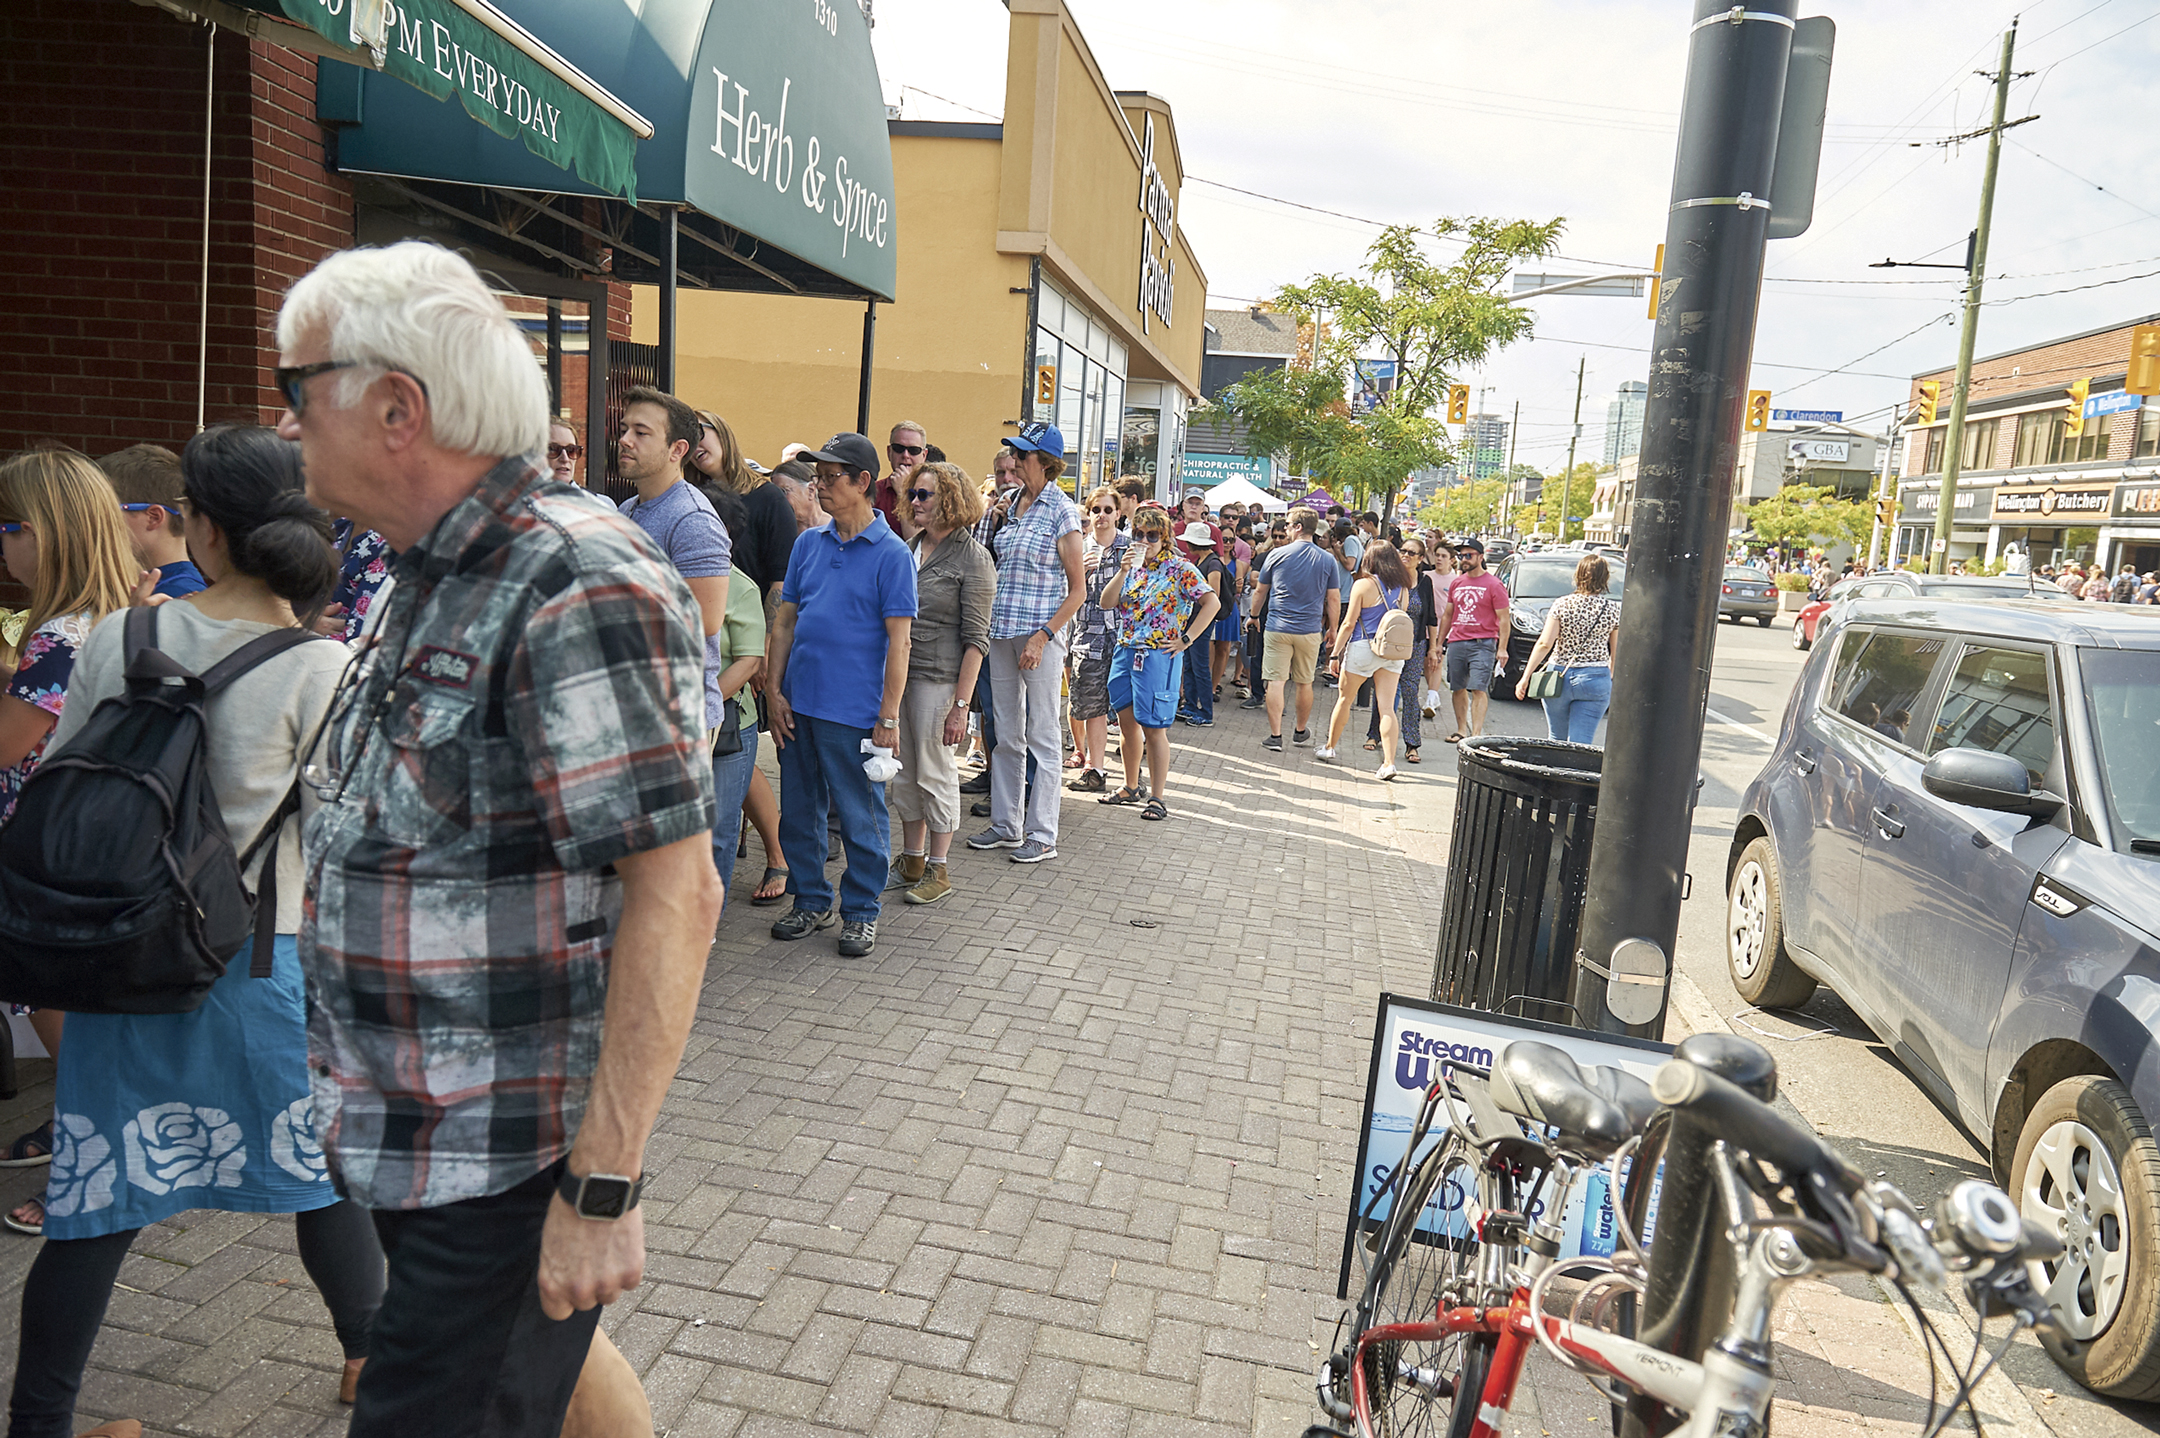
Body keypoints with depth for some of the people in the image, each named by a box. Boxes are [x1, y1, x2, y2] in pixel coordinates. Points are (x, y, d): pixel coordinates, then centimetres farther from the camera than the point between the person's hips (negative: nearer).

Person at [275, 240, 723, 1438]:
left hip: (508, 1168, -9)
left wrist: (602, 1190, -24)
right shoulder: (432, 579, 9)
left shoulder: (574, 586, -22)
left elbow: (674, 892, -26)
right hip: (416, 1144, 9)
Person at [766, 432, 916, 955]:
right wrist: (774, 691, 5)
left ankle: (861, 912, 20)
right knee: (798, 811, 14)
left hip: (854, 712, -5)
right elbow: (785, 621, 12)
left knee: (861, 819, 5)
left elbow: (898, 641, -9)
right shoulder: (809, 544, 9)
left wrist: (888, 717, -12)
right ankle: (811, 901, 29)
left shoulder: (891, 554, -6)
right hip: (798, 706, 6)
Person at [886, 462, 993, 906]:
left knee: (934, 773, 1)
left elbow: (975, 639, -11)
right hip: (899, 671, 7)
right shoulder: (910, 548, 11)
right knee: (904, 772, 12)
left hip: (938, 678, -6)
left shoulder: (973, 559, -8)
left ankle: (939, 870, 15)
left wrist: (961, 704, -16)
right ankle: (911, 863, 25)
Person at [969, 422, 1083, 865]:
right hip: (1002, 631, 7)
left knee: (1042, 735, 0)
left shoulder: (1061, 511, -8)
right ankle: (1005, 824, 22)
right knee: (1006, 734, 11)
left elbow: (1077, 590, -9)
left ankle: (1043, 834, 8)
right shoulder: (1011, 503, 11)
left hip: (1041, 633, -7)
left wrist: (1043, 636, -17)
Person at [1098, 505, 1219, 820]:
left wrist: (1186, 640, -14)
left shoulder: (1179, 568, -4)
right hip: (1125, 652, 6)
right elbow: (1107, 603, 1)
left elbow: (1212, 602, -12)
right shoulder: (1131, 565, 12)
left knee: (1153, 728, -5)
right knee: (1127, 723, 13)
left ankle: (1157, 798, 2)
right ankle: (1131, 788, 28)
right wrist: (1123, 571, -12)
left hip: (1159, 655, -6)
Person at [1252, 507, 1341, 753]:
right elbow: (1334, 600, 2)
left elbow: (1260, 592, 8)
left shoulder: (1277, 555, -2)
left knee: (1276, 681, -1)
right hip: (1309, 630, 2)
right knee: (1305, 683, 15)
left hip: (1278, 628, -2)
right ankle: (1301, 731, 29)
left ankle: (1275, 735, -5)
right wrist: (1332, 628, 16)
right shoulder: (1327, 560, 0)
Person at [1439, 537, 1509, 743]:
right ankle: (1461, 730, 20)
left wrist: (1502, 648, -10)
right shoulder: (1456, 583, 14)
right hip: (1456, 643, 5)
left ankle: (1477, 734, -12)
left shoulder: (1493, 584, -2)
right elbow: (1447, 615, 21)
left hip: (1482, 644, -5)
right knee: (1458, 689, 9)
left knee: (1479, 689, -10)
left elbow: (1503, 619, -3)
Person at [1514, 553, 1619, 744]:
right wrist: (1610, 676, 22)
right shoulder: (1613, 609, -1)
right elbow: (1617, 652, 5)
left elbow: (1545, 644, -8)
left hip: (1559, 677, 0)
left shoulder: (1562, 604, -4)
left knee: (1556, 741, 15)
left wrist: (1525, 677, -5)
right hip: (1595, 681, 0)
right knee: (1579, 744, -2)